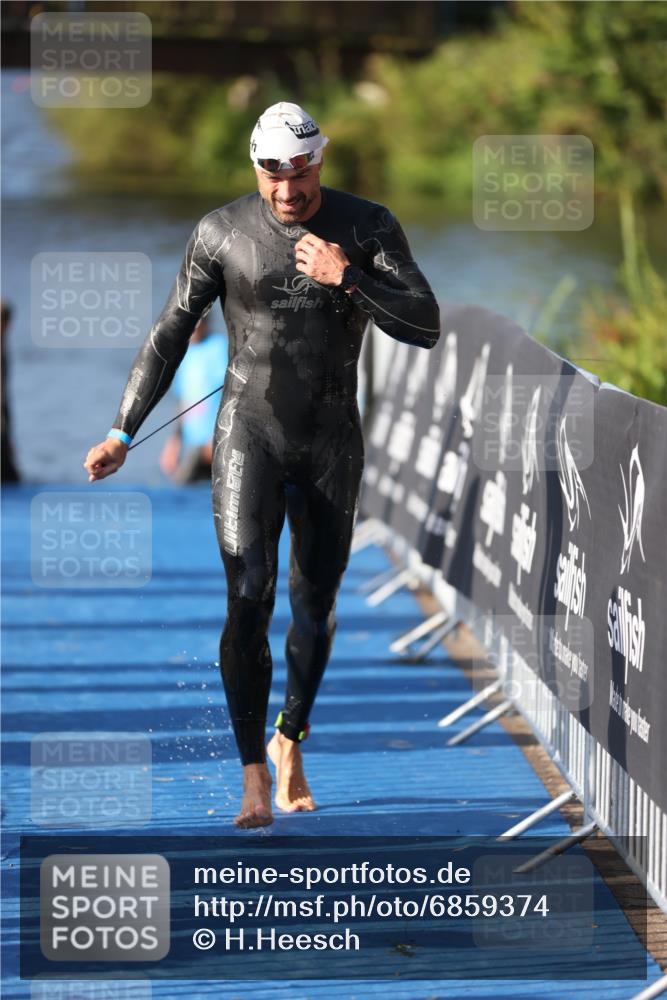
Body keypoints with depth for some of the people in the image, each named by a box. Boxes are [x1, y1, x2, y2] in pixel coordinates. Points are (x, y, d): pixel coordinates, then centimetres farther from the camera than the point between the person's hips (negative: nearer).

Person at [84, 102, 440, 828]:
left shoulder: (368, 228, -7)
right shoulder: (222, 232, -8)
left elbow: (425, 329, -15)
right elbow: (170, 336, 0)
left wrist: (347, 279, -27)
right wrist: (123, 433, -5)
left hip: (332, 447, 2)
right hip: (249, 440, -2)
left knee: (314, 606, 12)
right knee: (250, 599, -17)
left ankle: (289, 741, 39)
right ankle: (254, 781, -13)